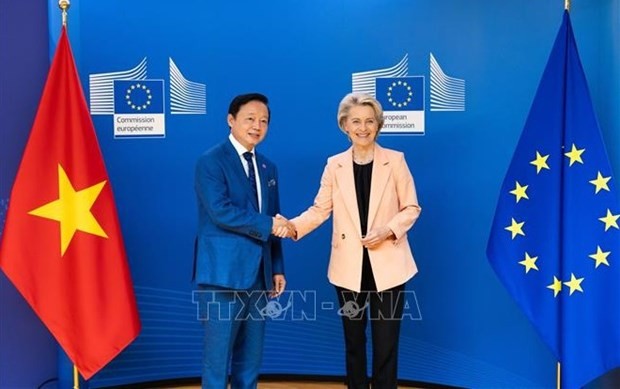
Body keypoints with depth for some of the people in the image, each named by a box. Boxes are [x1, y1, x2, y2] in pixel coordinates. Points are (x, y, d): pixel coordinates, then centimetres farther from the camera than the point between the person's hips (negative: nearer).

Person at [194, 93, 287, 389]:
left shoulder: (267, 168, 15)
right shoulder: (211, 161, -7)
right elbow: (221, 211, -19)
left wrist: (277, 268, 11)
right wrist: (267, 224, -14)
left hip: (258, 274, 7)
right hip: (225, 273, -7)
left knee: (250, 359, 14)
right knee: (218, 356, 2)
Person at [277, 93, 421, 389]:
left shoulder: (395, 160, -2)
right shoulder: (335, 165, 3)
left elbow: (411, 208, 0)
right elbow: (320, 209, 0)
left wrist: (388, 230, -17)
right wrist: (293, 226, -18)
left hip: (388, 264, -2)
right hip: (349, 266, 2)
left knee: (386, 342, 3)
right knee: (353, 339, 14)